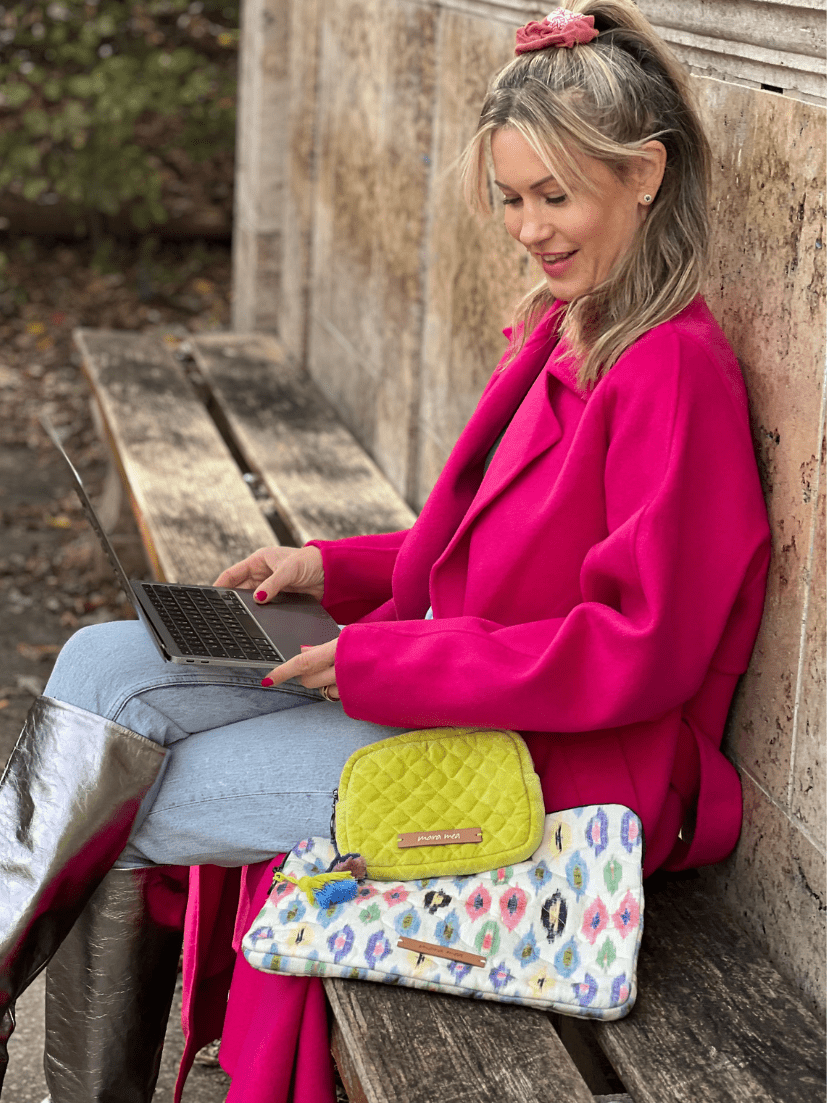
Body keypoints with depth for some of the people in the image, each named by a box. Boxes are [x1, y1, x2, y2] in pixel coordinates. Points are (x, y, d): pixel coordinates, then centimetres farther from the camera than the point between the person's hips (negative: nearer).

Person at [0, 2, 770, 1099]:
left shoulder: (675, 370, -18)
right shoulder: (561, 331, 10)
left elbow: (639, 650, -21)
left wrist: (385, 664, -21)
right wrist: (333, 570, 5)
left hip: (574, 761, -9)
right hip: (453, 695, 9)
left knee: (116, 810, -13)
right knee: (102, 664, -3)